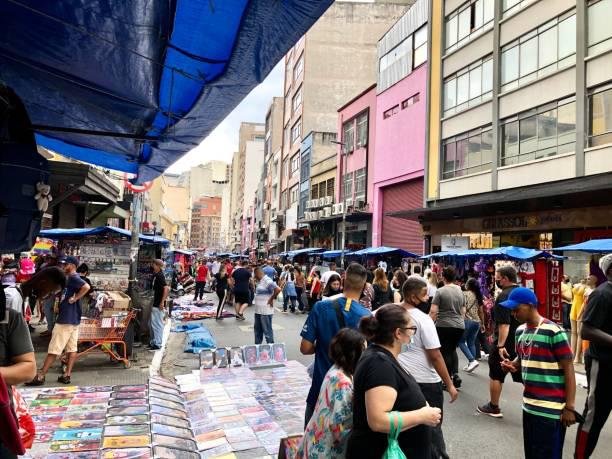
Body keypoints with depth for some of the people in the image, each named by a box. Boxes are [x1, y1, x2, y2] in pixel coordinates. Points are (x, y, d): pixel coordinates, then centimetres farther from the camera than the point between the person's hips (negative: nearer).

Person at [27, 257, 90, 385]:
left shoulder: (73, 278, -15)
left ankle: (40, 376, 3)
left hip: (66, 319, -10)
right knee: (72, 348, 8)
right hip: (73, 318, 10)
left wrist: (74, 299, -23)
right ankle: (67, 375, 12)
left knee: (54, 349, -3)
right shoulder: (71, 278, 16)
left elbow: (86, 287, -31)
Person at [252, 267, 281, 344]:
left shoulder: (267, 281, -18)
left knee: (267, 330, -2)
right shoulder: (260, 281, 12)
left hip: (265, 311, -10)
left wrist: (271, 299, -18)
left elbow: (278, 290, -28)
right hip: (258, 310, 10)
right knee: (257, 329, 20)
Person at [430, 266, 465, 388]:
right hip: (460, 326, 5)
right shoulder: (460, 291, 8)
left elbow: (433, 311, -13)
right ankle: (456, 374, 9)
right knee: (452, 350, 22)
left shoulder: (440, 291, -10)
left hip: (444, 326, -5)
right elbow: (463, 311, 14)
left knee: (445, 352, 5)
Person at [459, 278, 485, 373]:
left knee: (461, 341, 3)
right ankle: (470, 364, 12)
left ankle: (472, 360, -10)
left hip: (467, 320, -6)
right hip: (477, 322, 6)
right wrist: (482, 324, 21)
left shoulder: (465, 294, -7)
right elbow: (481, 311, 13)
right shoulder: (478, 296, 11)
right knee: (471, 343, 12)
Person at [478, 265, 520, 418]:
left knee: (496, 375, 9)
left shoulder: (504, 296, -18)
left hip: (506, 343, -7)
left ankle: (493, 407, 20)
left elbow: (504, 323, -26)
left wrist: (501, 345, -27)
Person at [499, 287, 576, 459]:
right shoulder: (520, 331, 7)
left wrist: (569, 407, -14)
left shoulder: (554, 332, -15)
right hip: (528, 405, 7)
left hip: (551, 409, -7)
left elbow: (569, 370, -13)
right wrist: (512, 365, -1)